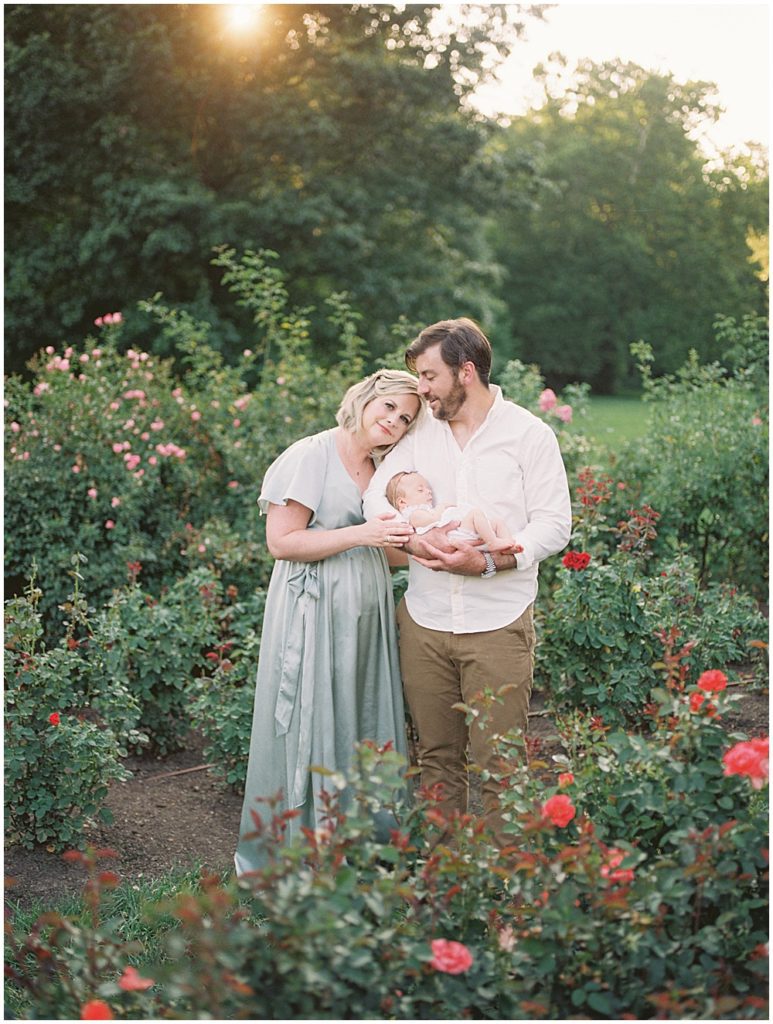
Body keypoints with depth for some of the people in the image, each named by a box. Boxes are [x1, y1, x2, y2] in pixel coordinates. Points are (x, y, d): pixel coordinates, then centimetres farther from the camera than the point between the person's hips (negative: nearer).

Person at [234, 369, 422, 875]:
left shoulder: (382, 468, 14)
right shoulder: (312, 456, -9)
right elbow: (282, 542, -15)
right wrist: (362, 535, -19)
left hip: (367, 615, 7)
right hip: (313, 613, -7)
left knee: (366, 727, 9)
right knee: (311, 733, -1)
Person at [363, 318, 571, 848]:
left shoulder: (529, 433, -1)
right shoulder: (420, 430, 11)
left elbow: (554, 524, -5)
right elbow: (375, 496, 7)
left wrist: (489, 561, -19)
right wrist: (414, 536, -14)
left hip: (498, 624, -4)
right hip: (424, 621, 4)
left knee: (498, 764, -2)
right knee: (437, 755, 11)